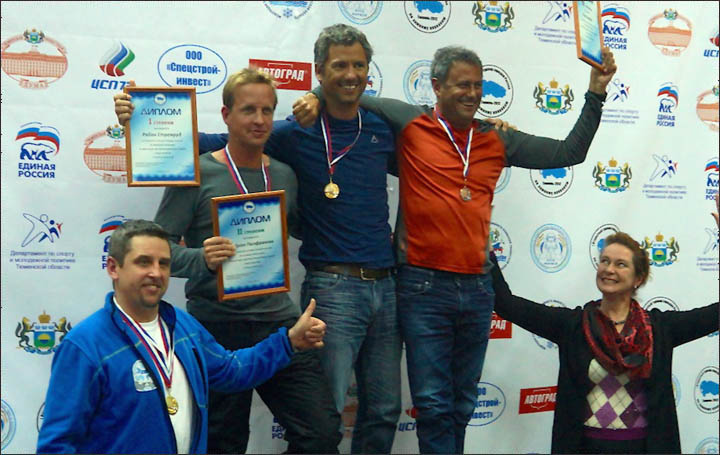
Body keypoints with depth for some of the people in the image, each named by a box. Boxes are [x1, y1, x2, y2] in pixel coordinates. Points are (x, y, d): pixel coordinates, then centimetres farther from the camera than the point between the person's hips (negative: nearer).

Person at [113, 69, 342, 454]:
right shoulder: (198, 173, -4)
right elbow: (161, 247, -8)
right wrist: (202, 259, -26)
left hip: (278, 323, 4)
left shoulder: (284, 175, 10)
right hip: (216, 326, -4)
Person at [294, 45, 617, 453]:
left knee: (462, 407, 15)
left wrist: (596, 95, 9)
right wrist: (317, 96, -14)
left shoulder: (498, 141, 10)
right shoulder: (409, 123, -1)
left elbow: (569, 153, 13)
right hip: (424, 286, -4)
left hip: (477, 287, 4)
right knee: (434, 406, 0)